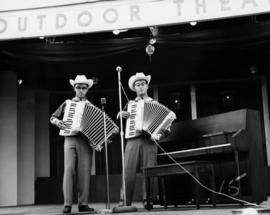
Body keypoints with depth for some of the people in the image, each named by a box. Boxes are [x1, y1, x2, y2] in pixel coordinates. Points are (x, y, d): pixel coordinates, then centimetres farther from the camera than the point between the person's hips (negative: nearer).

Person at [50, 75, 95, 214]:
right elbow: (53, 117, 21)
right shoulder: (67, 103, 17)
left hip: (86, 140, 1)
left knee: (84, 171, -5)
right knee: (69, 169, -11)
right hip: (70, 139, -1)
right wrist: (57, 122, -2)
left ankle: (83, 204, -2)